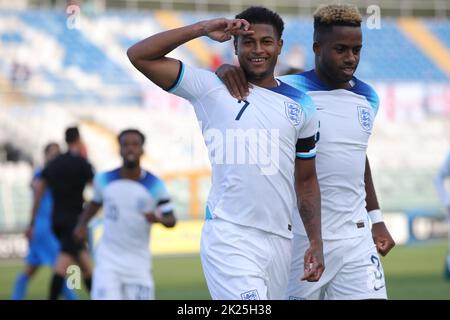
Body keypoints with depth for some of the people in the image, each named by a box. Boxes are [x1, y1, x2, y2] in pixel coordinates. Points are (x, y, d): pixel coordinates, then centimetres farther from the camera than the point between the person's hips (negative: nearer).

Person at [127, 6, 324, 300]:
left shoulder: (301, 105, 15)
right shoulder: (211, 88, 5)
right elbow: (140, 55, -1)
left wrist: (316, 242, 11)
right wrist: (203, 29, -4)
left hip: (280, 239, 4)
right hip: (229, 236, -4)